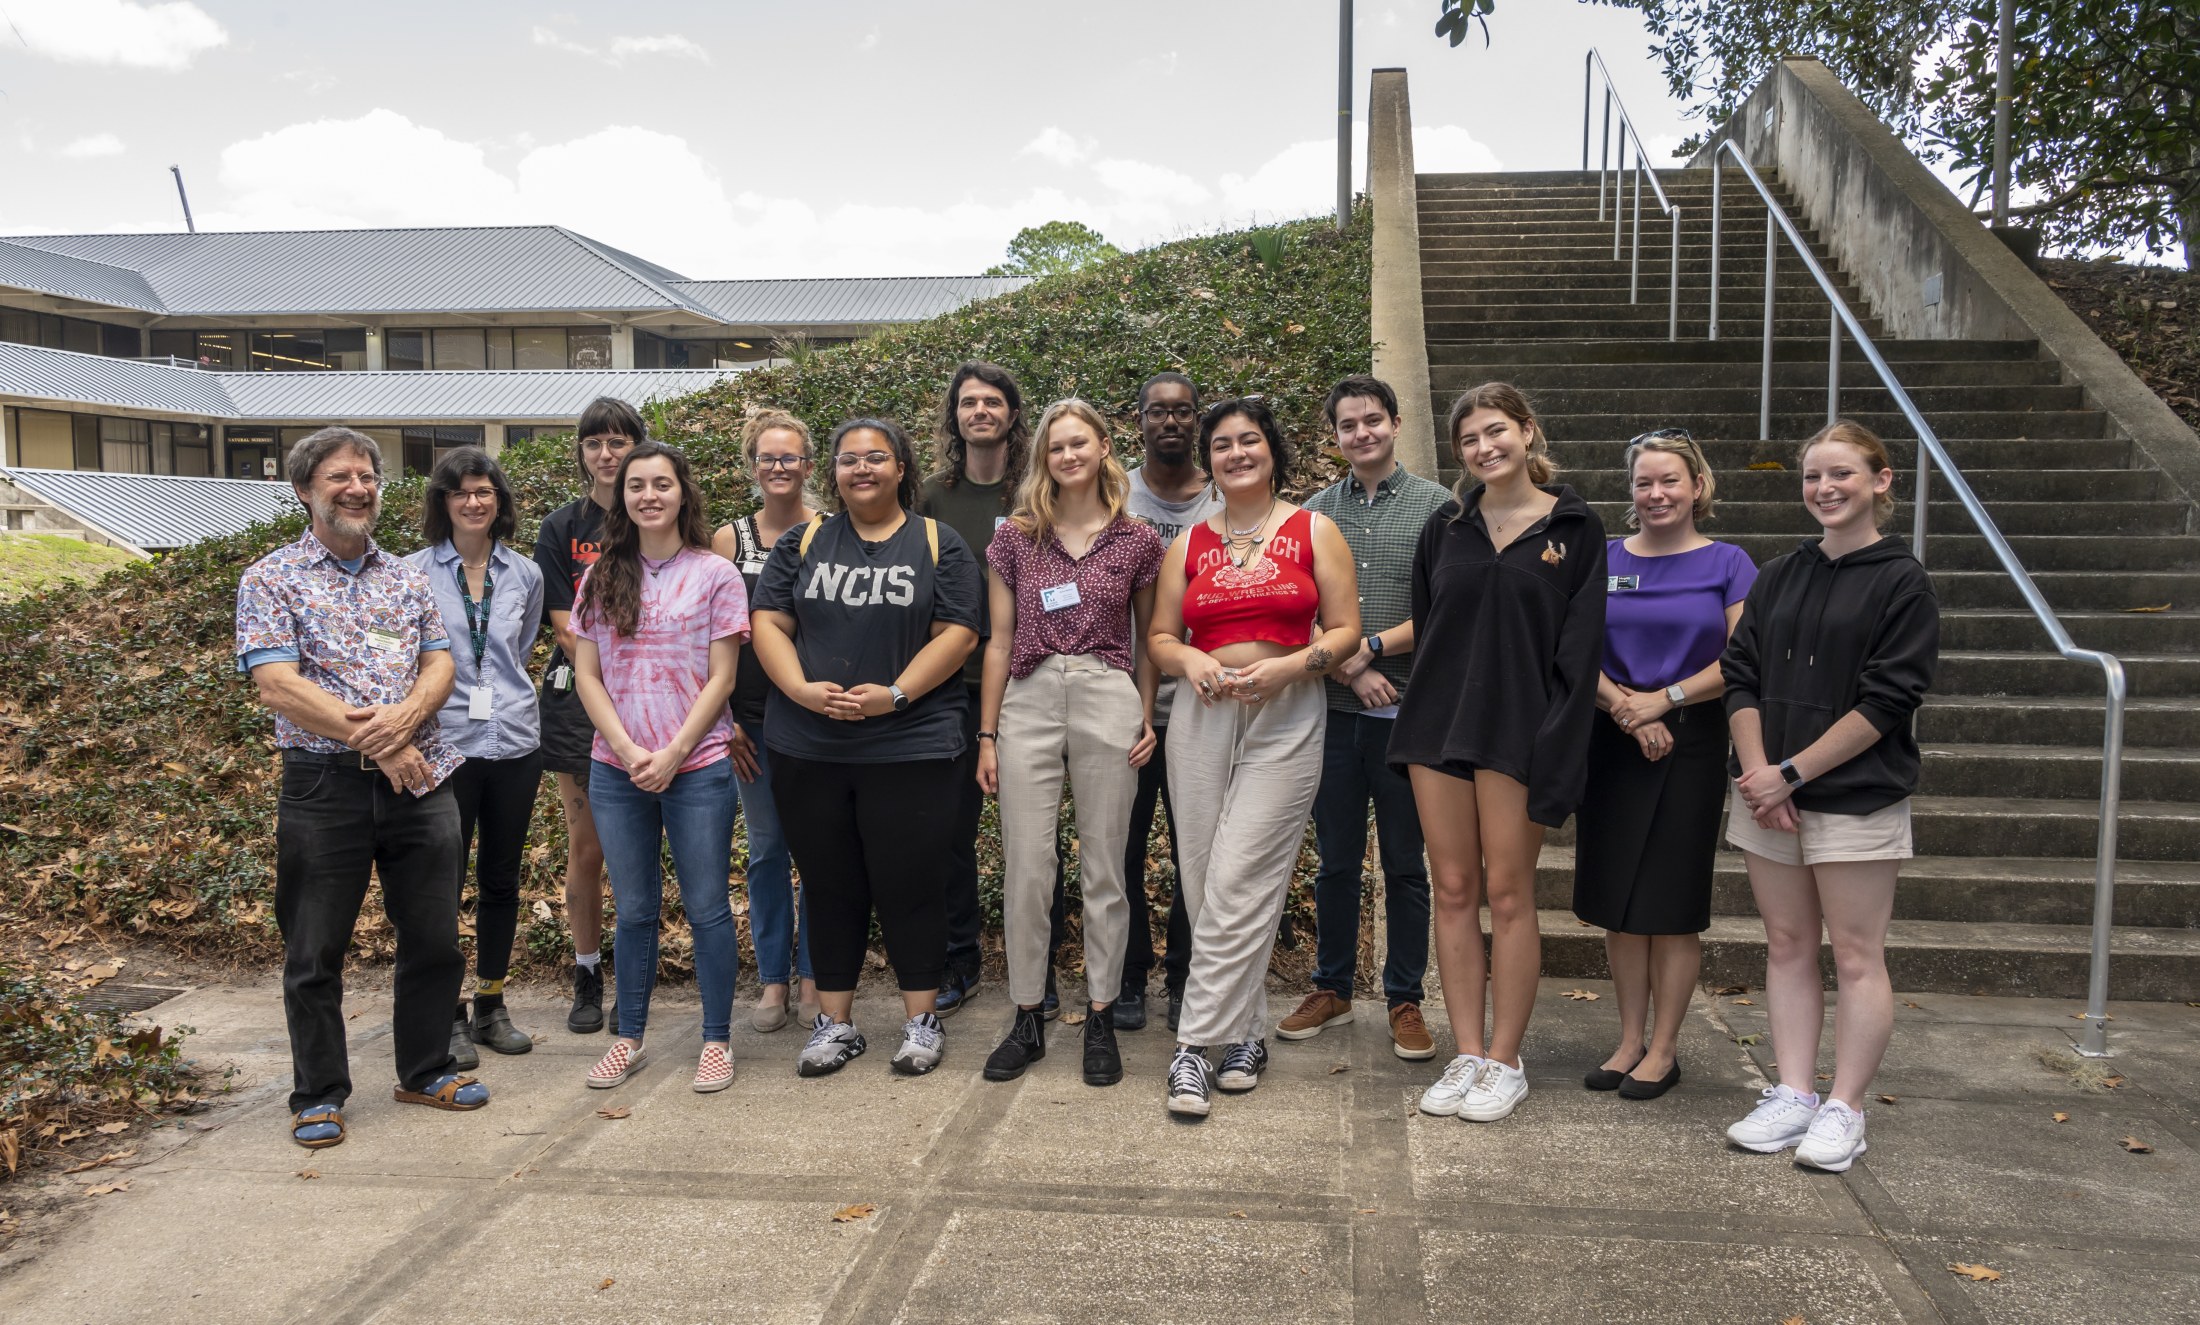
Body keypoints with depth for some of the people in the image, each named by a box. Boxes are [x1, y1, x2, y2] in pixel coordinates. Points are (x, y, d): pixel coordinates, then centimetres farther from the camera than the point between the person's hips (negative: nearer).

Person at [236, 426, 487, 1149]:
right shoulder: (271, 579, -1)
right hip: (324, 783, -4)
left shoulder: (407, 576, 13)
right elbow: (278, 686, -11)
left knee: (434, 938, 10)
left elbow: (439, 663, 6)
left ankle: (425, 1069, 28)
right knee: (315, 952, 6)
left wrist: (404, 716, -16)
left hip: (419, 780, 4)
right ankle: (318, 1095, 22)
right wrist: (373, 741, -15)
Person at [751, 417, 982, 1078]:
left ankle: (921, 1020, 17)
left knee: (910, 885, 2)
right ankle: (834, 1023, 21)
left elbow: (957, 632, -4)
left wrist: (895, 693, -15)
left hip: (911, 746, -2)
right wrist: (802, 689, -12)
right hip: (808, 749, 3)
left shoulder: (939, 545, 4)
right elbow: (769, 623, 5)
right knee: (828, 886, 10)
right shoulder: (803, 543, 12)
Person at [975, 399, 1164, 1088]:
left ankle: (1100, 1019, 17)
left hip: (1108, 701, -1)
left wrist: (1147, 718, 3)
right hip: (1029, 701, 1)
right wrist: (987, 735, 6)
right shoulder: (1016, 538, 7)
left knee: (1104, 869, 5)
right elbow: (999, 640, 8)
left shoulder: (1137, 540, 5)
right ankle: (1027, 1018, 16)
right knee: (1026, 870, 2)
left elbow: (1148, 638, 13)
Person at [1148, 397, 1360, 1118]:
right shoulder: (1189, 543, 13)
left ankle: (1197, 1044, -4)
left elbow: (1345, 628, 2)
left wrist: (1288, 666, -14)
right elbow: (1160, 636, 14)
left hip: (1285, 718, -3)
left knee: (1237, 883, -10)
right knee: (1203, 883, 3)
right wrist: (1190, 659, -8)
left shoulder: (1314, 531, 6)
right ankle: (1246, 1034, 18)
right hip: (1203, 715, 3)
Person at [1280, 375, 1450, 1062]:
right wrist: (1349, 669, -10)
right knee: (1335, 860, 11)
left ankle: (1405, 1000, 20)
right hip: (1335, 711, 2)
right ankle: (1332, 989, 25)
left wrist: (1370, 647, -13)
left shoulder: (1435, 505, 1)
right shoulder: (1315, 511, 8)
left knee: (1405, 863, 7)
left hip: (1407, 712, -2)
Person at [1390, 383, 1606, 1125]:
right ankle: (1467, 1057, 15)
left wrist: (1556, 756, -11)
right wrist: (1420, 721, 7)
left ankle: (1505, 1064, 13)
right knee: (1453, 891, 6)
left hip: (1517, 730, -4)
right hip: (1439, 727, 4)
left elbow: (1579, 650, -4)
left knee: (1508, 895, 1)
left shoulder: (1573, 529, 0)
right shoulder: (1446, 528, 10)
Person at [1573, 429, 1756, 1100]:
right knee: (1617, 898, 6)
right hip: (1613, 744, 3)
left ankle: (1664, 1048, 14)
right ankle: (1630, 1039, 18)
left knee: (1674, 901, 2)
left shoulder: (1727, 563, 1)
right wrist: (1625, 706, -12)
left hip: (1693, 744, -2)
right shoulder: (1604, 560, 7)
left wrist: (1664, 700, -15)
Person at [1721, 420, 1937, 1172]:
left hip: (1855, 796, -5)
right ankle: (1792, 1097, 16)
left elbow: (1887, 700, -12)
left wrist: (1790, 772, -14)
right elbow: (1740, 675, 6)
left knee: (1856, 956, 2)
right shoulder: (1778, 578, 11)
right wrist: (1758, 773, -8)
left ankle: (1843, 1110, 10)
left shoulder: (1901, 582, -4)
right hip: (1768, 793, 5)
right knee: (1787, 947, 9)